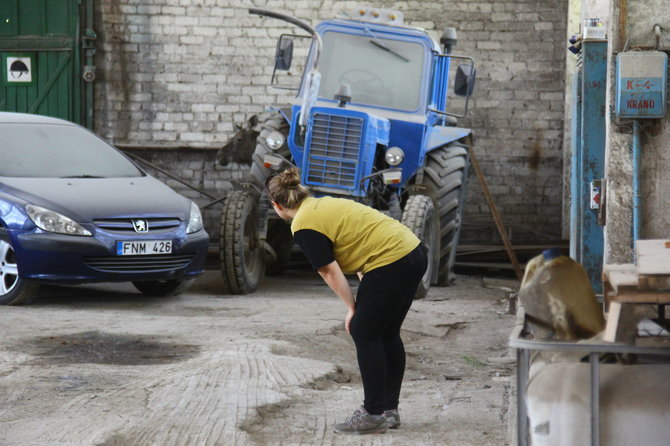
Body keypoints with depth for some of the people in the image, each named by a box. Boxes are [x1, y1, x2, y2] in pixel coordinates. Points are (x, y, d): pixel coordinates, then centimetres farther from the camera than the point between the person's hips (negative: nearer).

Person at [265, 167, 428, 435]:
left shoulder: (304, 226, -8)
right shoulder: (324, 205, 20)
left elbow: (331, 272, -8)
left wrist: (352, 308, 4)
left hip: (392, 263, -9)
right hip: (413, 253, 9)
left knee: (364, 332, 2)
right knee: (387, 333, 16)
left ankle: (374, 414, 6)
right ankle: (389, 409, 22)